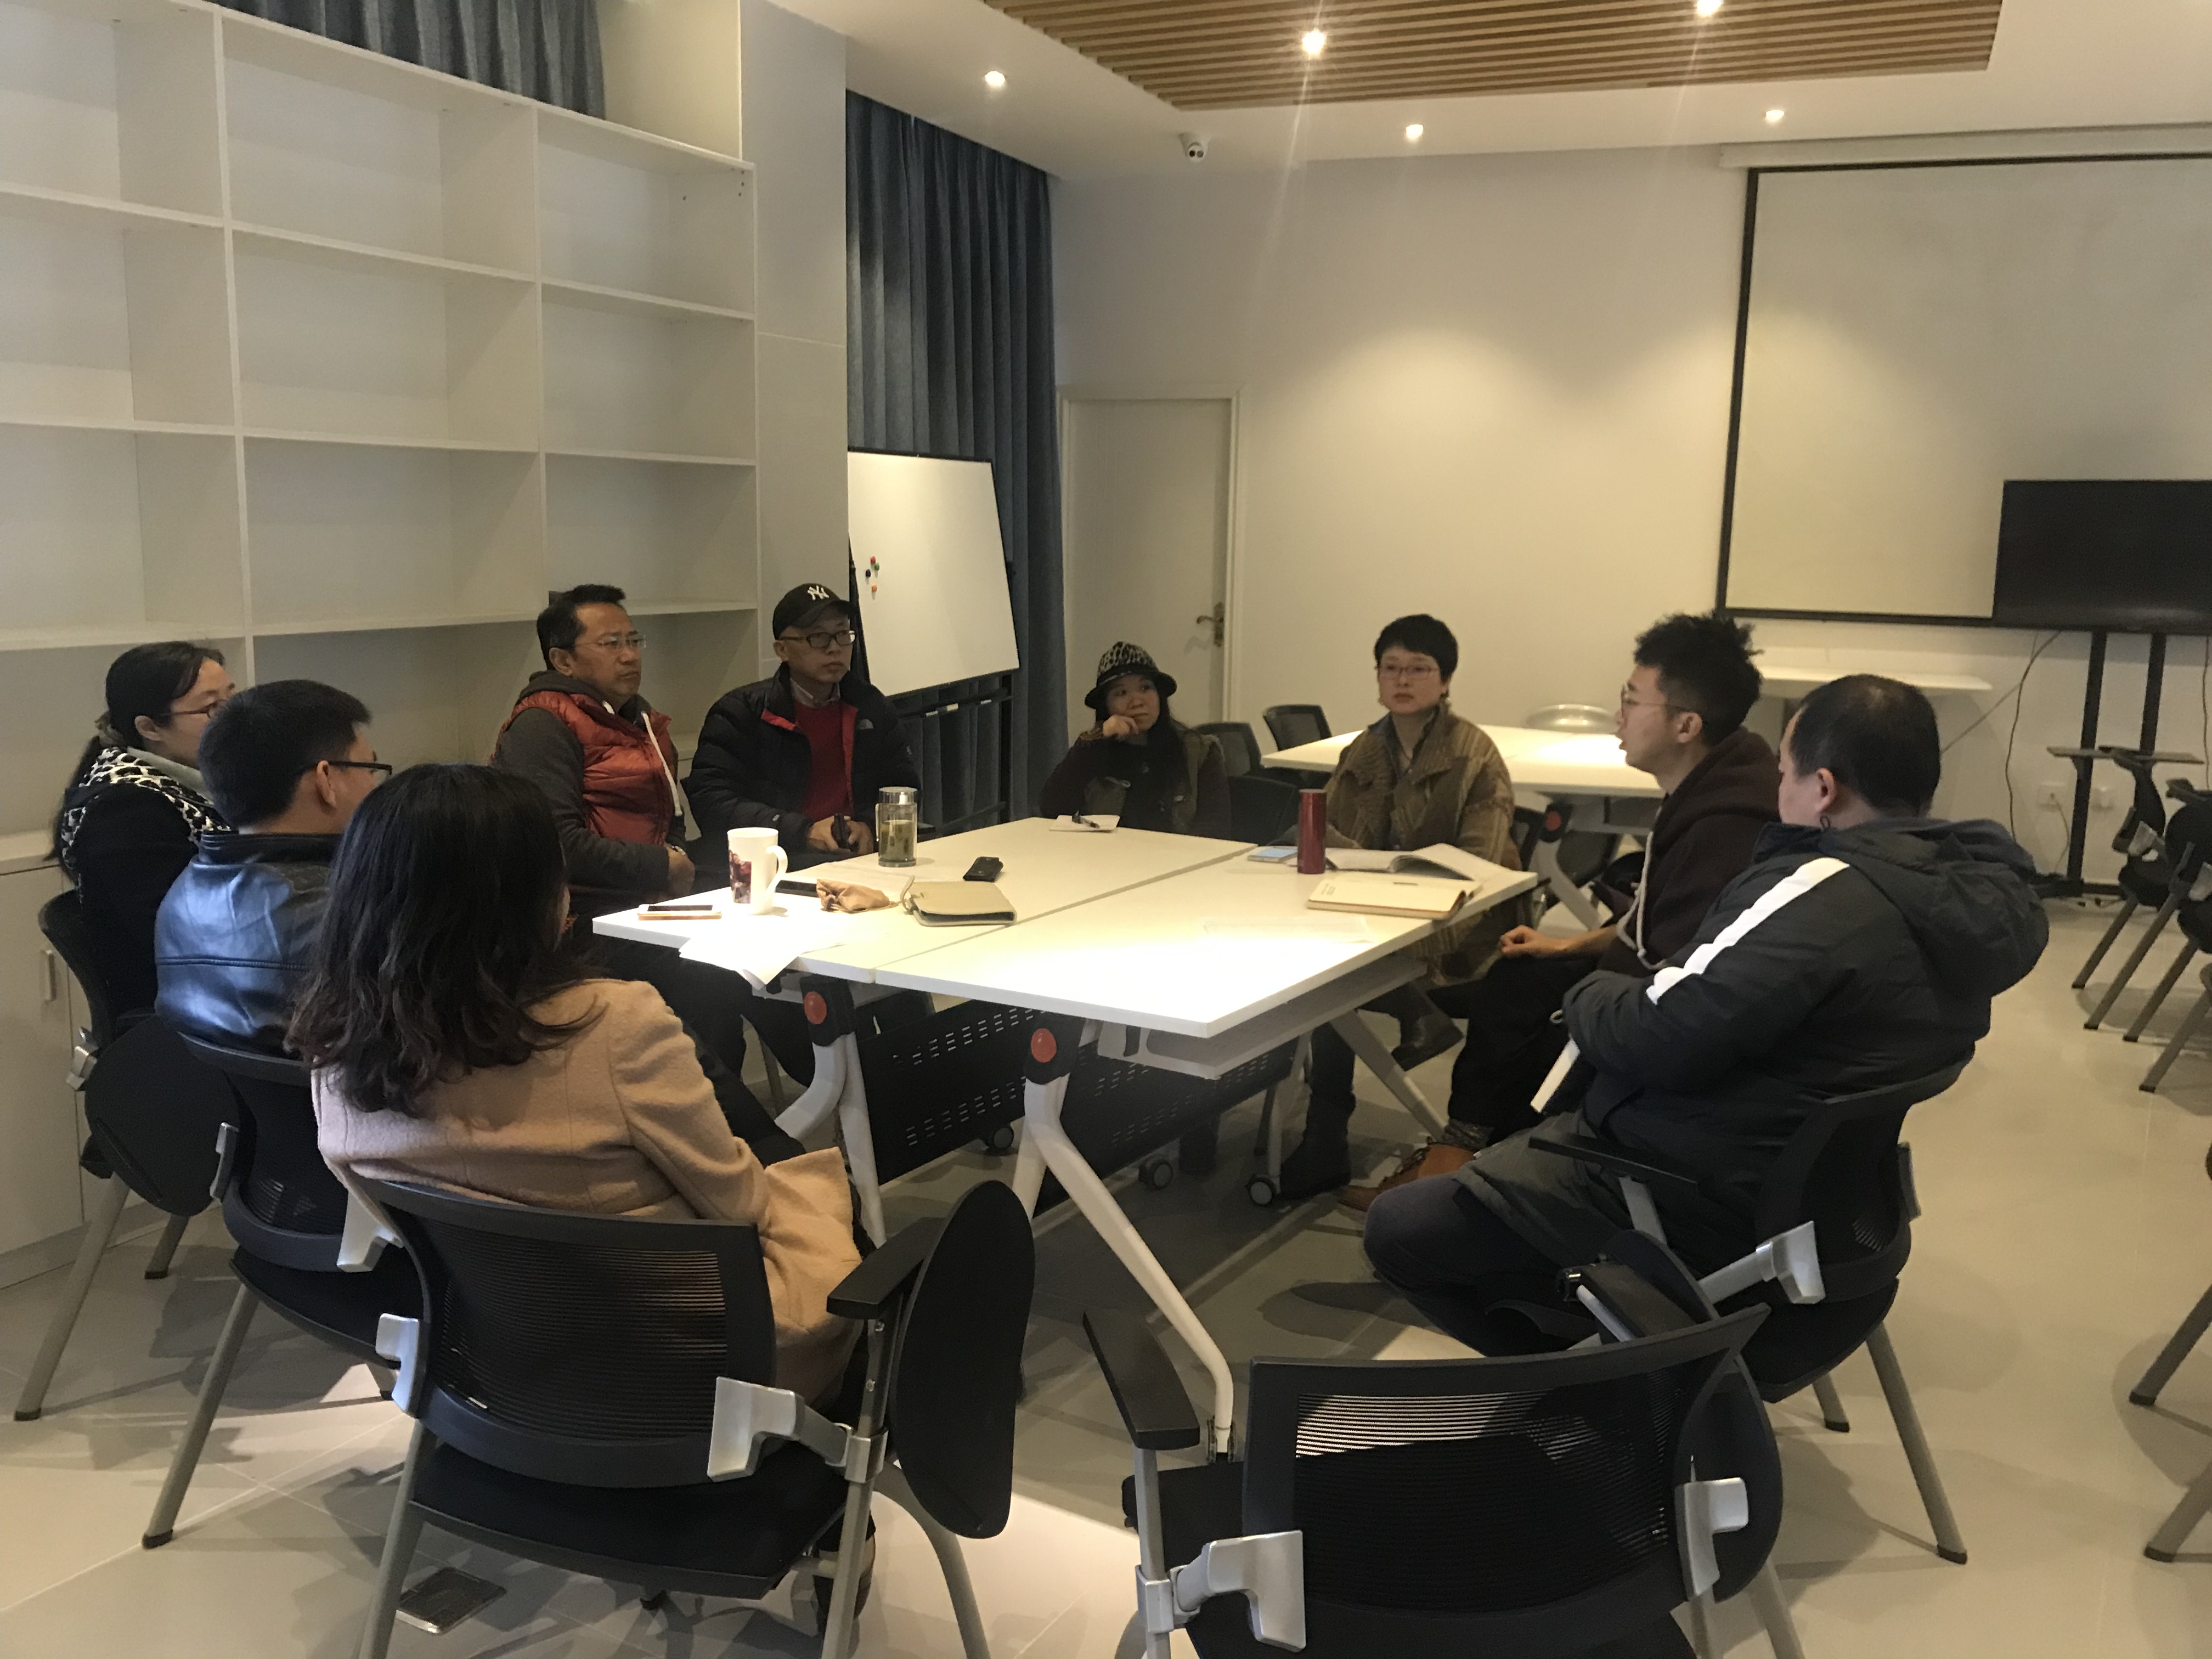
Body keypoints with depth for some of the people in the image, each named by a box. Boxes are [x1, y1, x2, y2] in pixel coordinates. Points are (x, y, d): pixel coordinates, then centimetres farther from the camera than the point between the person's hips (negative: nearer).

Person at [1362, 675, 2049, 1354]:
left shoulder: (1827, 896, -28)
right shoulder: (1975, 883, 0)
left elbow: (1658, 1039, -26)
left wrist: (1591, 996, -7)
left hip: (1702, 1198, -10)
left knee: (1398, 1228, -3)